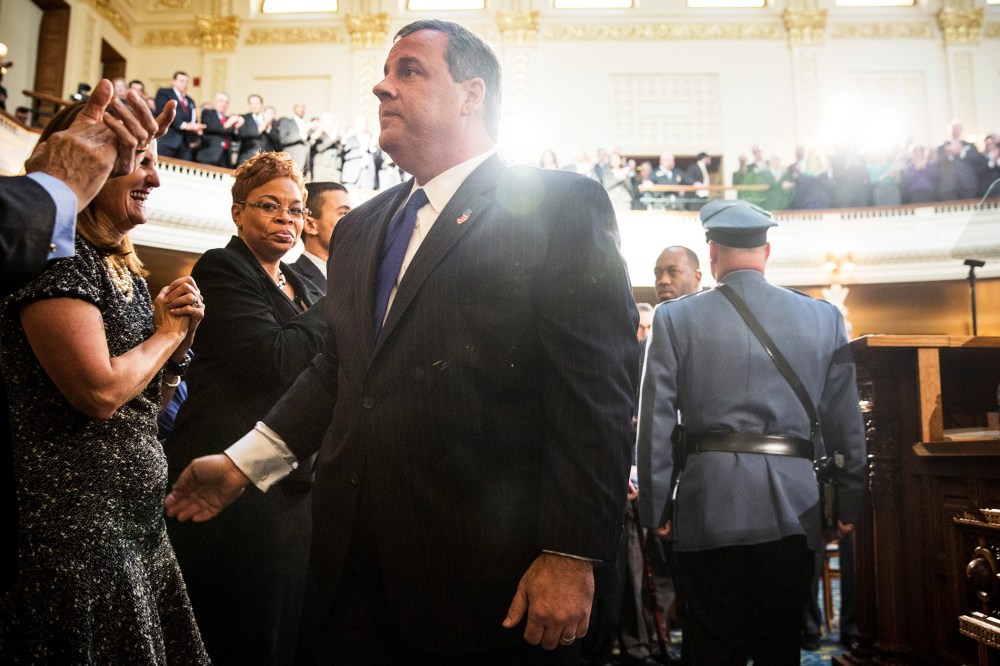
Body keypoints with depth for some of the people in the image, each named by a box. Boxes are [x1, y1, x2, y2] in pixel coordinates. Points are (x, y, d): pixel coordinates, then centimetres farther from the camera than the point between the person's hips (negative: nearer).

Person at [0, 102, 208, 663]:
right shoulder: (55, 254, -14)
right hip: (74, 524, -8)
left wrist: (182, 335, 0)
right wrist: (167, 331, -8)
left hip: (135, 514, 9)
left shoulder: (122, 267, 13)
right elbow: (100, 393, -24)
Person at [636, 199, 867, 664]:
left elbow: (655, 423, -3)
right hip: (792, 509, 2)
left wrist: (655, 508, 5)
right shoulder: (824, 317, 4)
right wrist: (849, 504, 16)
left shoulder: (675, 318, -1)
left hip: (707, 508, -2)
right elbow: (846, 423, 6)